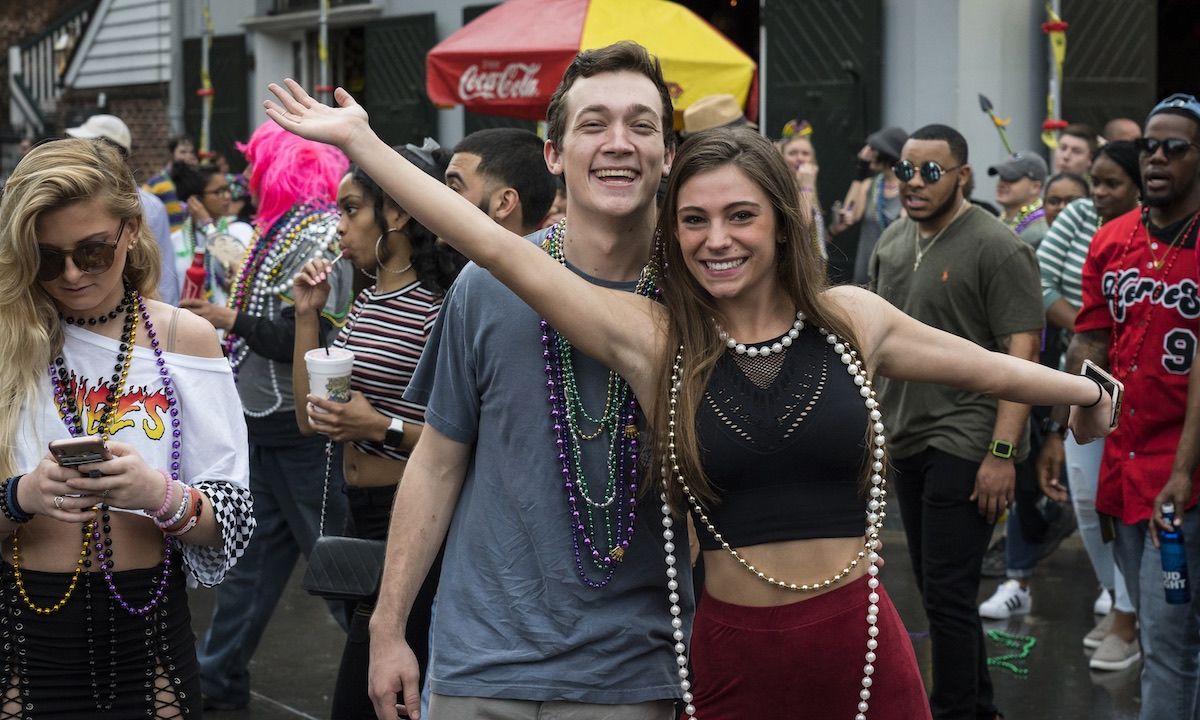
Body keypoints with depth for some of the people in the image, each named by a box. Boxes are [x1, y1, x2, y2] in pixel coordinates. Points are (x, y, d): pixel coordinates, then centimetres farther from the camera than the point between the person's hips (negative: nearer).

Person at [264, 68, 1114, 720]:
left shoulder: (850, 319, 2)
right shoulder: (653, 341, -4)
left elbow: (987, 366, 18)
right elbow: (500, 249, -7)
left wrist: (1088, 391, 32)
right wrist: (359, 141, -8)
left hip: (863, 646, 1)